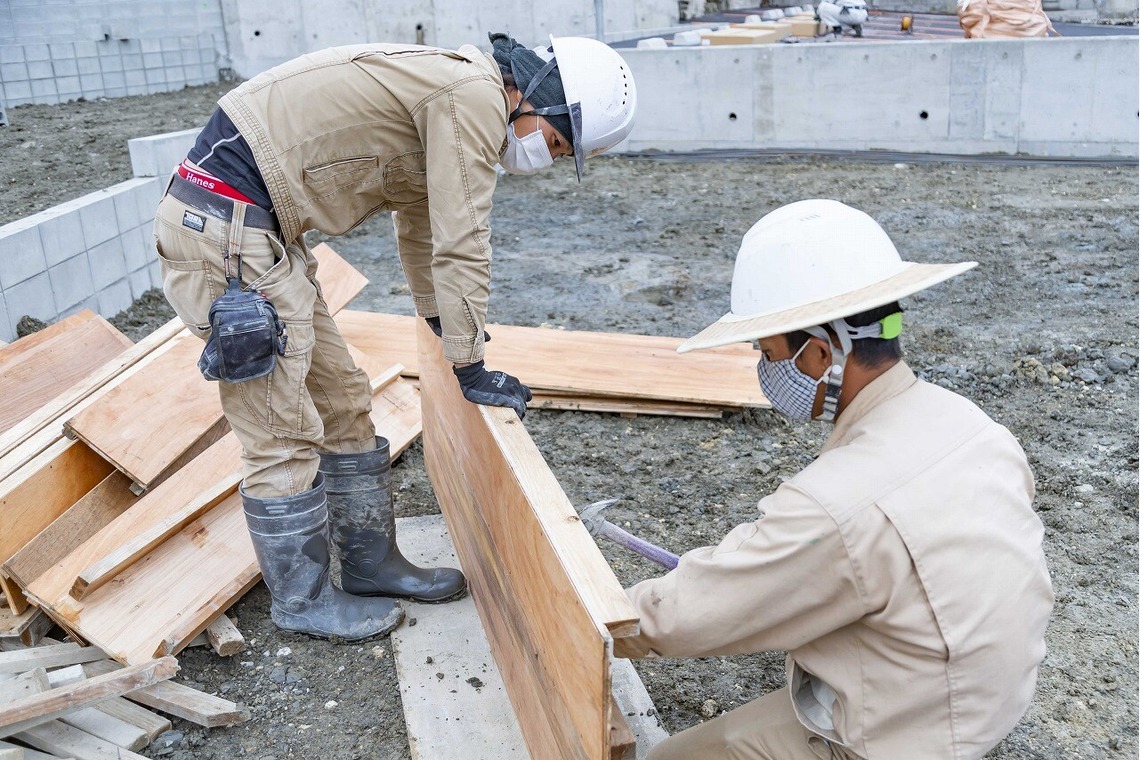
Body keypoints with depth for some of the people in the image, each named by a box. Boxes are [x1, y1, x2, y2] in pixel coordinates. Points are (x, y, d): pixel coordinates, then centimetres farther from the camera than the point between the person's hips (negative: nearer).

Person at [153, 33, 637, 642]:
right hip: (223, 227, -10)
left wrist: (440, 321, 41)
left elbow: (420, 224, 30)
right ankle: (303, 602, 19)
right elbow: (462, 246, -16)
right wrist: (470, 369, -6)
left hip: (257, 228, 10)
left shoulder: (445, 104, 17)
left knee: (344, 408, 14)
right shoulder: (476, 95, -15)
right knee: (285, 436, 0)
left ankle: (373, 566, 29)